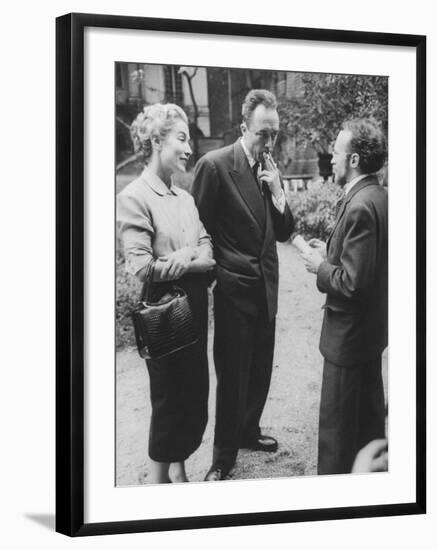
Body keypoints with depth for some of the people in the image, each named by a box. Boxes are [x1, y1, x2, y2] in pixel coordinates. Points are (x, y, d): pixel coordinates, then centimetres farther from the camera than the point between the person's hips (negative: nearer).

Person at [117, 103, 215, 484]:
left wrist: (184, 260, -17)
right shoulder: (134, 198, -12)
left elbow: (209, 258, 4)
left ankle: (178, 470, 29)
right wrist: (193, 257, -10)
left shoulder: (185, 198, 11)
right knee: (169, 402, 4)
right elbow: (142, 268, -20)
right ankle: (159, 479, 20)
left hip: (195, 311, 7)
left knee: (196, 399, 13)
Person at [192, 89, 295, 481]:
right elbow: (200, 229, -8)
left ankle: (247, 431, 37)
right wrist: (215, 272, -6)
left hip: (266, 287, 7)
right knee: (233, 374, 0)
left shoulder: (270, 169, 8)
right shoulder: (215, 165, -13)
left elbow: (284, 232, 7)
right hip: (234, 290, -6)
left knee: (260, 369, 17)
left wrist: (276, 191, -8)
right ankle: (223, 457, 12)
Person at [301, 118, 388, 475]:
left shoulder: (359, 207, -25)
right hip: (372, 327, 10)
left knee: (337, 426, 1)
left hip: (349, 334, -10)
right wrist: (331, 250, 7)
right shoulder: (380, 197, 4)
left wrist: (321, 266, -12)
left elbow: (353, 283, -27)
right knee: (369, 412, 22)